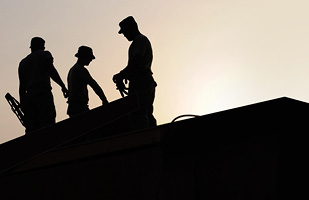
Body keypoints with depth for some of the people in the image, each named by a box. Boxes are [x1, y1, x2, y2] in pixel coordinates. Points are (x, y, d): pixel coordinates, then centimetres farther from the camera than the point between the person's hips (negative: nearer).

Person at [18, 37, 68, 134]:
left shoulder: (23, 62, 26)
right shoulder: (45, 54, 11)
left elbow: (22, 86, 20)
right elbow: (51, 70, -9)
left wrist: (22, 104, 18)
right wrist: (63, 86, -9)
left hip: (29, 96, 6)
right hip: (43, 93, -5)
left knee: (31, 130, 0)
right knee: (47, 126, -15)